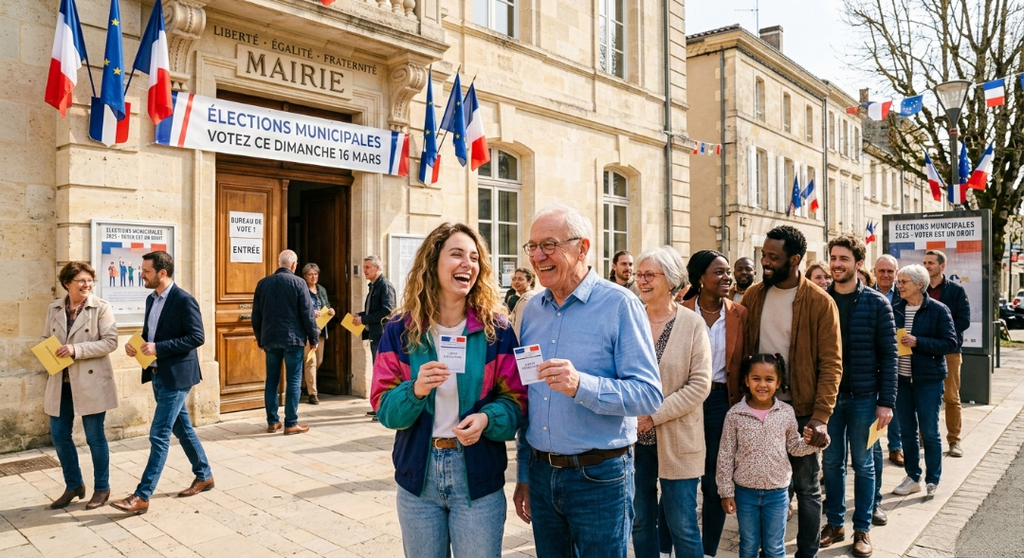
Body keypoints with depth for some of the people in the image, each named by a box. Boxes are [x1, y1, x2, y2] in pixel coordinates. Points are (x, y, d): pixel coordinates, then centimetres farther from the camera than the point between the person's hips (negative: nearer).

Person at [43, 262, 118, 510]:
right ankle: (74, 485, 29)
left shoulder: (101, 307, -7)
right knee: (59, 436, 10)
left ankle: (102, 488, 20)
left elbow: (110, 342, -13)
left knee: (94, 437, 4)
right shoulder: (54, 308, 7)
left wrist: (76, 349, -21)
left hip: (91, 381, -5)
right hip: (60, 382, 5)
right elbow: (46, 338, 15)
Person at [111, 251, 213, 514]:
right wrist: (136, 345, -2)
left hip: (176, 376, -9)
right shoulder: (151, 299, 10)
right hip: (158, 374, 9)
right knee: (182, 429, 17)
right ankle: (204, 476, 30)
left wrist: (159, 348, -24)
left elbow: (197, 337, -20)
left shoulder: (184, 300, -16)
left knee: (159, 435, -7)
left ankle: (142, 496, -2)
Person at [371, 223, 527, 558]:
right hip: (418, 475, 1)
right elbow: (383, 407, -3)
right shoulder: (400, 330, -2)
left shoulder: (496, 331, -4)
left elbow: (515, 399, -2)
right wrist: (416, 391, -23)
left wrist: (487, 418, -22)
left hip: (478, 477, -1)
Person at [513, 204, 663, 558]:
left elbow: (649, 394, -17)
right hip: (541, 472, 5)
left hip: (599, 476, -5)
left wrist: (582, 385, -32)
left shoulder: (619, 305, -11)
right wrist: (524, 475, 13)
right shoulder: (532, 310, 6)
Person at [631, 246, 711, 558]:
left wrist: (654, 416, -16)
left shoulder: (692, 325, -5)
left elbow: (699, 384, -10)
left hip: (676, 439, -2)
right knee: (640, 522, 13)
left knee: (682, 526, 6)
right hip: (634, 438, 3)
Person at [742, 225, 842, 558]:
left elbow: (831, 364, -12)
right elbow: (741, 351, 7)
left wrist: (821, 416, -19)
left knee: (806, 486, 9)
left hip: (800, 409, -4)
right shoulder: (753, 295, 2)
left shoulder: (820, 302, -10)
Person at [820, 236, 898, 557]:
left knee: (863, 463, 10)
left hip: (863, 397, -2)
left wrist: (887, 401, -9)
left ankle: (862, 528, 22)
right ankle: (835, 523, 24)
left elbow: (888, 355, -5)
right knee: (831, 462, 11)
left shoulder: (877, 303, -4)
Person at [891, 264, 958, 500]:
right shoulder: (895, 310, 6)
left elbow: (951, 343, -10)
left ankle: (932, 481, 17)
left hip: (928, 379, -4)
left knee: (929, 432, 3)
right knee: (907, 431, 11)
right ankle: (913, 477, 23)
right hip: (901, 378, 4)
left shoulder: (938, 310, -6)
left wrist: (918, 342, -19)